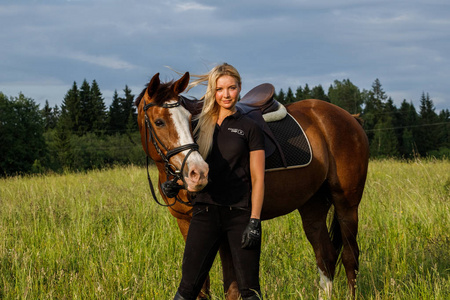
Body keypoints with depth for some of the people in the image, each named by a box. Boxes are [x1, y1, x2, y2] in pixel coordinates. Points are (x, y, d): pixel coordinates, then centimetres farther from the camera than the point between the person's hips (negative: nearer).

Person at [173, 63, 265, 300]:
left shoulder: (249, 129, 1)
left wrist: (254, 221, -10)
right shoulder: (200, 126, 11)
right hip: (205, 211, 3)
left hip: (240, 213, -3)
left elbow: (258, 178, -2)